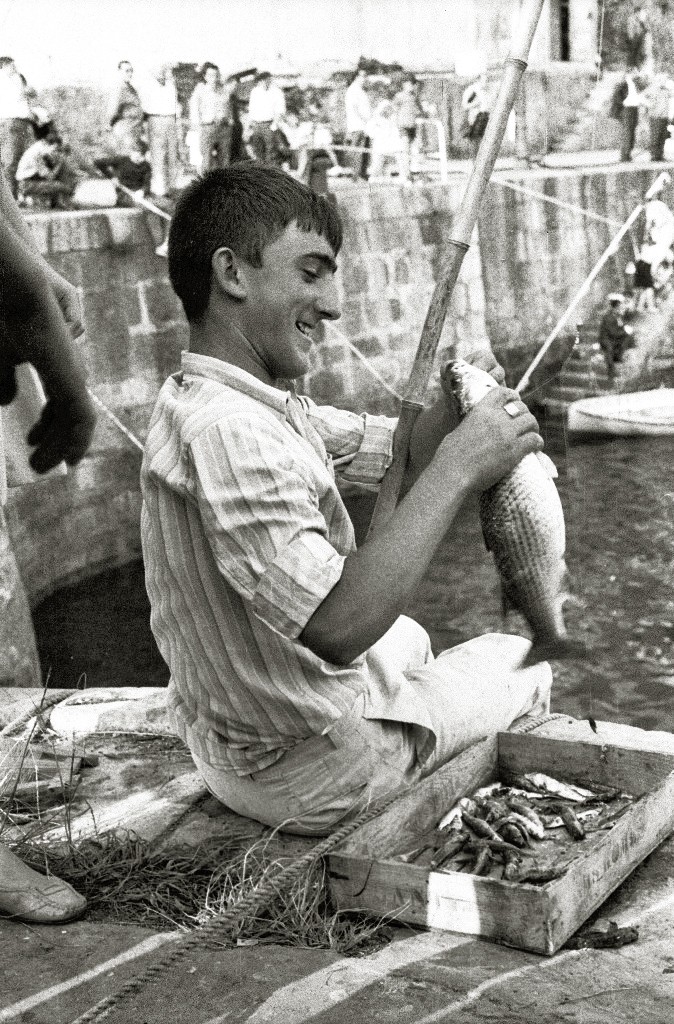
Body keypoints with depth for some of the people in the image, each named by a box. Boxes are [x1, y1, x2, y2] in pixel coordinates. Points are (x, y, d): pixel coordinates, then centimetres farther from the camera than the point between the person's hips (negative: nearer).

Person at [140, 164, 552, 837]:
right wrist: (455, 471, -34)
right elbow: (338, 624, -40)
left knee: (407, 638, 37)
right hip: (306, 774, -9)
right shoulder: (226, 432, -33)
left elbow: (394, 452, 3)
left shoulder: (255, 402, -1)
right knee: (523, 667, 16)